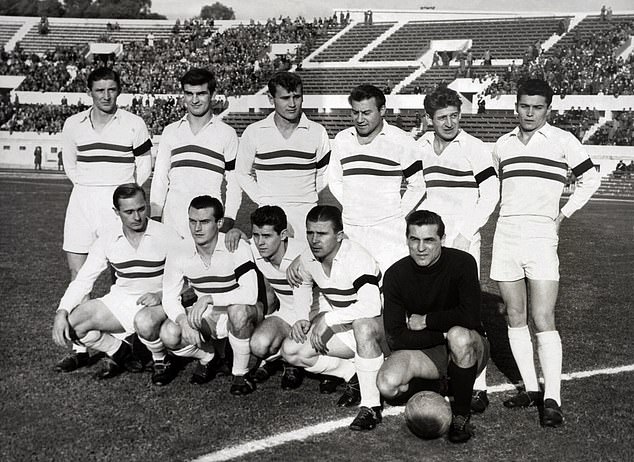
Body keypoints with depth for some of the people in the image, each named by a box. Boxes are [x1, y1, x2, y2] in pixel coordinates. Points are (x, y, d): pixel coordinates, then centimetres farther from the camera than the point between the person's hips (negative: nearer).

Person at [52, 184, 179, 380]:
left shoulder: (166, 235, -11)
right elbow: (83, 280, 0)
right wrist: (61, 312, -14)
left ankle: (161, 359, -4)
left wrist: (161, 295, -26)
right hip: (120, 301, 4)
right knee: (72, 323, -15)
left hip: (158, 304, -4)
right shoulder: (108, 239, -2)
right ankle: (120, 353, 10)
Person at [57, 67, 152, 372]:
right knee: (77, 272, 2)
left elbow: (144, 165, 8)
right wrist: (88, 187, 11)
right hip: (81, 199, 4)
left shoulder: (133, 124, -1)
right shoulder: (73, 124, 7)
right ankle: (80, 348, 9)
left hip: (118, 200, -3)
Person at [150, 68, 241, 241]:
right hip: (173, 219, 2)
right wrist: (155, 218, 5)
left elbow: (234, 183, 5)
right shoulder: (170, 131, 12)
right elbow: (160, 178, 13)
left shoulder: (227, 133, 6)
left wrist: (228, 221, -4)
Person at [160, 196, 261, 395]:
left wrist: (209, 298, -36)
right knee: (169, 334, -24)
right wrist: (183, 320, -25)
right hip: (207, 318, 4)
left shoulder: (237, 248, -20)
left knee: (238, 310, -39)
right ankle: (208, 357, 10)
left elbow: (250, 294, -30)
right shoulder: (180, 255, -8)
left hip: (240, 312, -3)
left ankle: (241, 373, -16)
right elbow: (169, 297, -4)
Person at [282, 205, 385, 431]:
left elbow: (371, 308, -37)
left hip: (380, 324, -7)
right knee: (291, 350, -10)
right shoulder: (308, 259, -2)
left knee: (362, 325, -43)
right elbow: (303, 288, 19)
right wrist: (302, 320, -1)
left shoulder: (357, 258, -25)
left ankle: (371, 406, -33)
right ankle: (355, 376, -2)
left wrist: (328, 319, -29)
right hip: (344, 330, 7)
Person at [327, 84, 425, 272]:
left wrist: (397, 215, 3)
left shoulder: (401, 141, -2)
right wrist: (352, 209, 11)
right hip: (350, 231, 4)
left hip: (389, 233, -3)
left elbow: (417, 186, 5)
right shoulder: (341, 140, 10)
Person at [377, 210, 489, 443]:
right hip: (425, 352, 3)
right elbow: (395, 338, -13)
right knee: (387, 384, -25)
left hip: (469, 349, -2)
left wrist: (425, 321, -17)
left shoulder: (462, 262, -17)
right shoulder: (396, 274, -10)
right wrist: (444, 334, -21)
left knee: (459, 336, -38)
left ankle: (462, 415, -16)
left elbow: (470, 317, -28)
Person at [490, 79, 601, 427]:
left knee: (543, 320, -11)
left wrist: (563, 214, 4)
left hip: (541, 234, -4)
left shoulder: (563, 141, 1)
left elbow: (590, 179, 8)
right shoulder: (503, 144, 13)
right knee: (515, 317, 6)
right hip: (505, 234, 4)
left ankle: (552, 399, -8)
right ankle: (531, 388, 16)